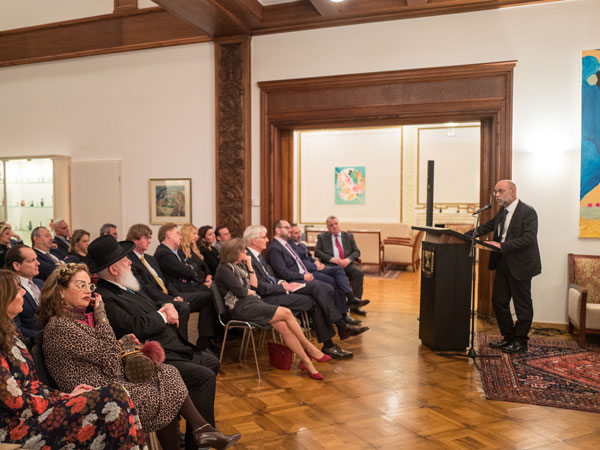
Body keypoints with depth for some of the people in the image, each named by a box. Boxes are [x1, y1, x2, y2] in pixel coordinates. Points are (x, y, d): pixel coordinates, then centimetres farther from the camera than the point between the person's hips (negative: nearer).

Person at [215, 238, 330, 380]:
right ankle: (309, 347, -7)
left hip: (253, 302, 8)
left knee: (283, 326, -17)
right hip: (241, 308, -8)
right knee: (286, 313, -21)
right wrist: (251, 291, 5)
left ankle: (306, 362, -15)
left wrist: (249, 266, 9)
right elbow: (240, 291, -15)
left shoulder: (240, 265, 18)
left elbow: (254, 285, 15)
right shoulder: (224, 269, -8)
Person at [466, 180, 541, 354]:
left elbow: (529, 238, -23)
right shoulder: (502, 212, 12)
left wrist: (502, 246, -28)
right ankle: (508, 337, 26)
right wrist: (467, 235, 3)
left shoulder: (528, 212, -14)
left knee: (522, 304, 4)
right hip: (503, 263, 9)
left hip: (519, 266, -8)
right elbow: (487, 227, 17)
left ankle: (520, 341, 16)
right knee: (499, 301, 13)